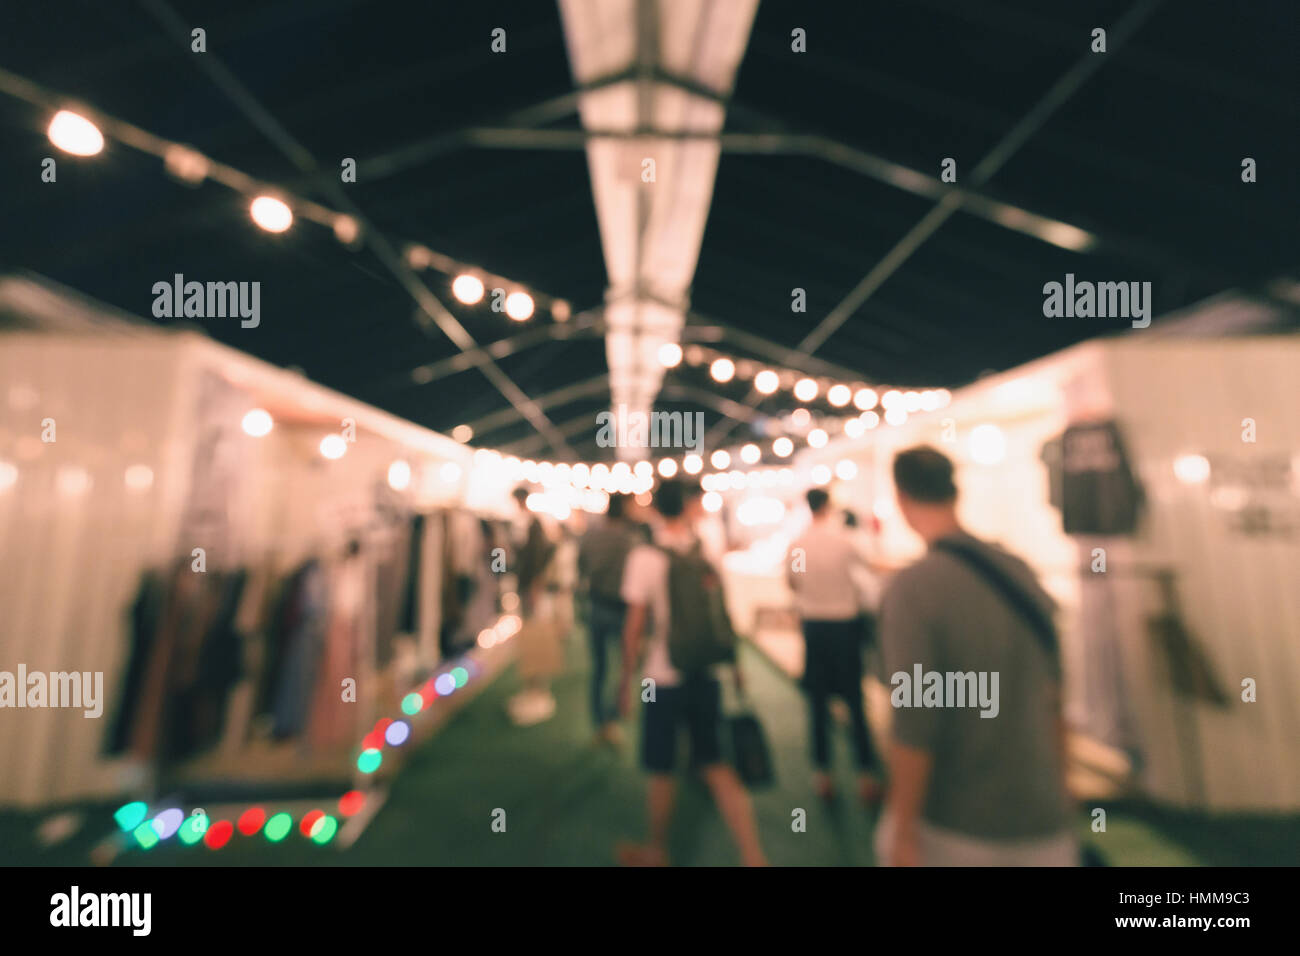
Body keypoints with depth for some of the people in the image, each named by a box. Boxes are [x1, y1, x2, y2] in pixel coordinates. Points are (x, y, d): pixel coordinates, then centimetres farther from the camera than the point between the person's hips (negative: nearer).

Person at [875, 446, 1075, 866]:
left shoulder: (911, 589, -23)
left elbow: (913, 728, -22)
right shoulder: (1020, 571, -4)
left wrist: (903, 832, -9)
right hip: (1040, 819, 4)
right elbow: (1053, 695, 7)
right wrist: (1058, 784, 21)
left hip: (953, 829, -4)